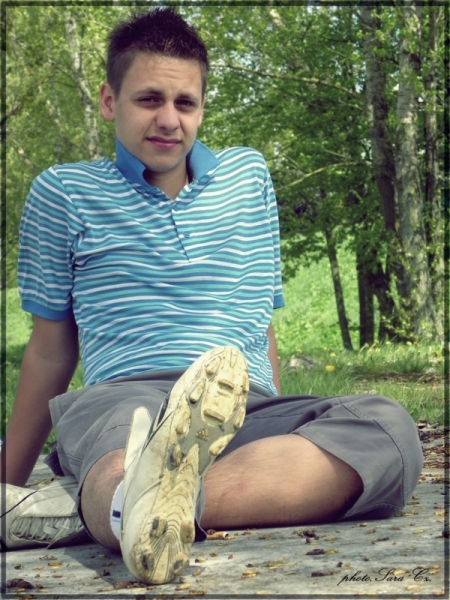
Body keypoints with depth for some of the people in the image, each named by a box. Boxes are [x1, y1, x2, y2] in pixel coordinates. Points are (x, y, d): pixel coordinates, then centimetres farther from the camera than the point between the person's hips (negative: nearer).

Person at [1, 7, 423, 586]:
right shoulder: (64, 192, 15)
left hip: (248, 408, 2)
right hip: (126, 399, -2)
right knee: (112, 423, -41)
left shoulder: (249, 175, 24)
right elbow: (52, 347, 20)